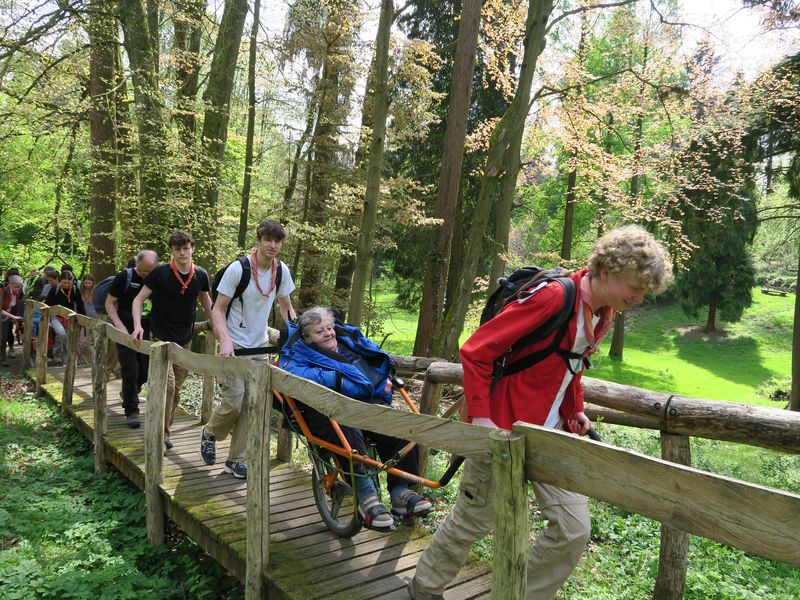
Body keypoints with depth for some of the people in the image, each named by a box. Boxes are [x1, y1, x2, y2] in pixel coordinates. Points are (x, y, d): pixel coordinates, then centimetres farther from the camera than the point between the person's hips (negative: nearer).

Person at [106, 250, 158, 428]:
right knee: (130, 370, -6)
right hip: (125, 330, -3)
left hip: (146, 330, 3)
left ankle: (128, 393, 39)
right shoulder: (125, 277, -7)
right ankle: (131, 410, 6)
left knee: (146, 370, 9)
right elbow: (109, 303, -2)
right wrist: (119, 325, -15)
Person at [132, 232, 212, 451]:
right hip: (161, 338, -4)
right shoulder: (160, 273, -10)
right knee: (167, 384, -15)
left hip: (185, 340, 4)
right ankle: (161, 435, -2)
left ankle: (164, 432, 25)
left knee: (176, 388, 10)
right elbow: (138, 299, -6)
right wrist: (138, 326, -20)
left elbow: (206, 301, 16)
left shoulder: (200, 275, 0)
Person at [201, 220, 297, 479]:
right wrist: (225, 340, -25)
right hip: (234, 346, -4)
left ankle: (236, 460, 16)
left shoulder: (281, 270, -1)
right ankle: (210, 433, 24)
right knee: (233, 403, -8)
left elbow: (286, 307, 12)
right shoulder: (238, 268, -15)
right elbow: (218, 309, -11)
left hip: (260, 347, 4)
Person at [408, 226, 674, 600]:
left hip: (550, 433, 8)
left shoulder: (602, 315, 4)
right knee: (472, 521, 9)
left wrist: (576, 410, 7)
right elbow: (475, 351, -22)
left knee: (574, 529, 3)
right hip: (504, 429, -7)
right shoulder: (552, 297, -23)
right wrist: (480, 415, -24)